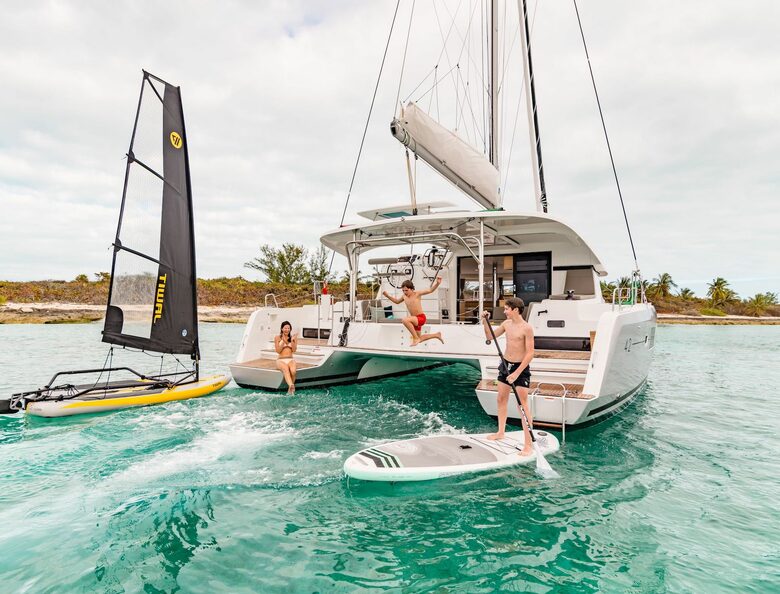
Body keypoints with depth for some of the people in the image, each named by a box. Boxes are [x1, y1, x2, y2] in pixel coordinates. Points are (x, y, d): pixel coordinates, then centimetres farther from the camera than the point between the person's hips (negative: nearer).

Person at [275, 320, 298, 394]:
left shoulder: (293, 337, 12)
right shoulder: (277, 338, 8)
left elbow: (294, 350, 3)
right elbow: (278, 351, 0)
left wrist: (292, 340, -9)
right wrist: (283, 341, -10)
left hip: (290, 359, 2)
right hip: (281, 360, -2)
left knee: (293, 371, -33)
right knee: (285, 369, -38)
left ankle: (290, 388, -19)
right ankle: (291, 386, -59)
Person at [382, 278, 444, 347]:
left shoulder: (417, 294, -10)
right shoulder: (404, 297, 6)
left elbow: (430, 290, -14)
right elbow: (397, 301, 26)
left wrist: (437, 283, -30)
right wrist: (387, 296, 18)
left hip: (421, 318, -8)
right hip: (415, 319, 8)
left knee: (405, 320, -34)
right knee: (418, 339, 17)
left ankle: (416, 338, -19)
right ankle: (436, 335, 36)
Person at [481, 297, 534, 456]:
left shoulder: (526, 328, -17)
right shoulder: (506, 323, 3)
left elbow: (530, 354, -19)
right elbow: (490, 337, 16)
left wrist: (516, 373, -21)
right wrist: (485, 322, 0)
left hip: (521, 367, -7)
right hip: (505, 364, 7)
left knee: (523, 404, -7)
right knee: (501, 399, 16)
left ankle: (528, 444, -2)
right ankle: (500, 432, 34)